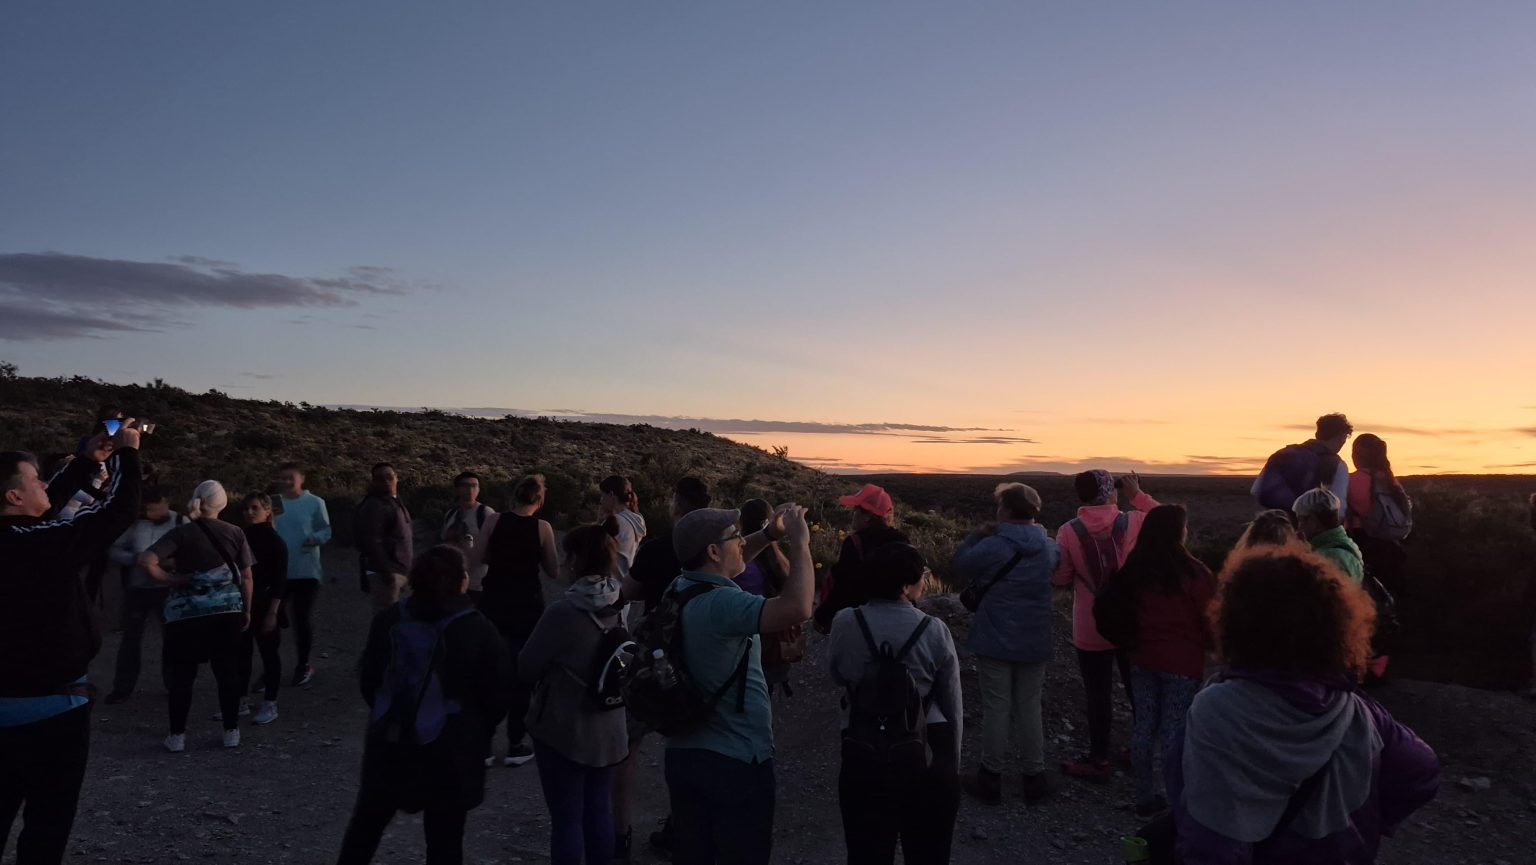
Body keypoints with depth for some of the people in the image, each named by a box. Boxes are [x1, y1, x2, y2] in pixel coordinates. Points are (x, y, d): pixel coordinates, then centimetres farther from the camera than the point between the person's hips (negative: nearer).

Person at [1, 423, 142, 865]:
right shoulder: (43, 543, -23)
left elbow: (45, 506, 15)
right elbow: (119, 509, -16)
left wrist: (87, 461, 16)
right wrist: (127, 454, -3)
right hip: (52, 706, -8)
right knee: (47, 824, 6)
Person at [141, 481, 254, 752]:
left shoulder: (182, 534, -5)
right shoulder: (235, 533, 1)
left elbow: (146, 561, -20)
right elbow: (246, 577, 3)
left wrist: (171, 580, -6)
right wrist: (247, 610, 12)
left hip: (187, 613, -2)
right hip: (227, 611, 2)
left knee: (183, 675, 9)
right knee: (228, 672, 9)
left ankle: (177, 736, 14)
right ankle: (231, 732, 14)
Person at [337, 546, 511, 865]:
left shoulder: (388, 620, -2)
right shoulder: (480, 631, -13)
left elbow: (367, 679, 7)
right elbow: (498, 696, -9)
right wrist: (476, 737, 7)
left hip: (389, 741, 4)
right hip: (450, 750, -3)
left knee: (367, 819, 24)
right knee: (444, 837, 8)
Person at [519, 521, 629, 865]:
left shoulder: (564, 611, -23)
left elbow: (526, 668, -12)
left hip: (563, 729, -6)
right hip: (607, 728, 6)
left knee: (566, 817, 5)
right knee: (599, 809, 18)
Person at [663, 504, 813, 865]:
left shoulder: (680, 588, 2)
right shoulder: (722, 603, -26)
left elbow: (726, 565, 21)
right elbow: (797, 608, -39)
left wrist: (771, 533, 7)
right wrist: (799, 543, -26)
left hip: (683, 753, 8)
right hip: (736, 761, -8)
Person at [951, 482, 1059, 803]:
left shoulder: (991, 547, -18)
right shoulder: (1049, 548, -2)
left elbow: (959, 568, -5)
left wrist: (979, 534, 0)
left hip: (995, 643, -4)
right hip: (1034, 644, 4)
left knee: (996, 709, 6)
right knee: (1029, 710, 14)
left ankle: (990, 777, 17)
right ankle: (1034, 777, 22)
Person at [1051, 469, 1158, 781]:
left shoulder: (1068, 532, -13)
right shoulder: (1133, 522, -10)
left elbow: (1060, 579, -6)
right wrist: (1137, 495, 7)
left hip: (1091, 630, -2)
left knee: (1098, 696, 9)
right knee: (1137, 691, 19)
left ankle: (1099, 761, 19)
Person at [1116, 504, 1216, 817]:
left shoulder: (1134, 568, -2)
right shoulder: (1192, 572, -17)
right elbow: (1211, 619, -7)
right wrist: (1208, 645, 12)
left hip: (1142, 659, 5)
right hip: (1182, 662, -5)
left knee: (1144, 726, 12)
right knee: (1174, 731, 3)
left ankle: (1145, 797, 22)